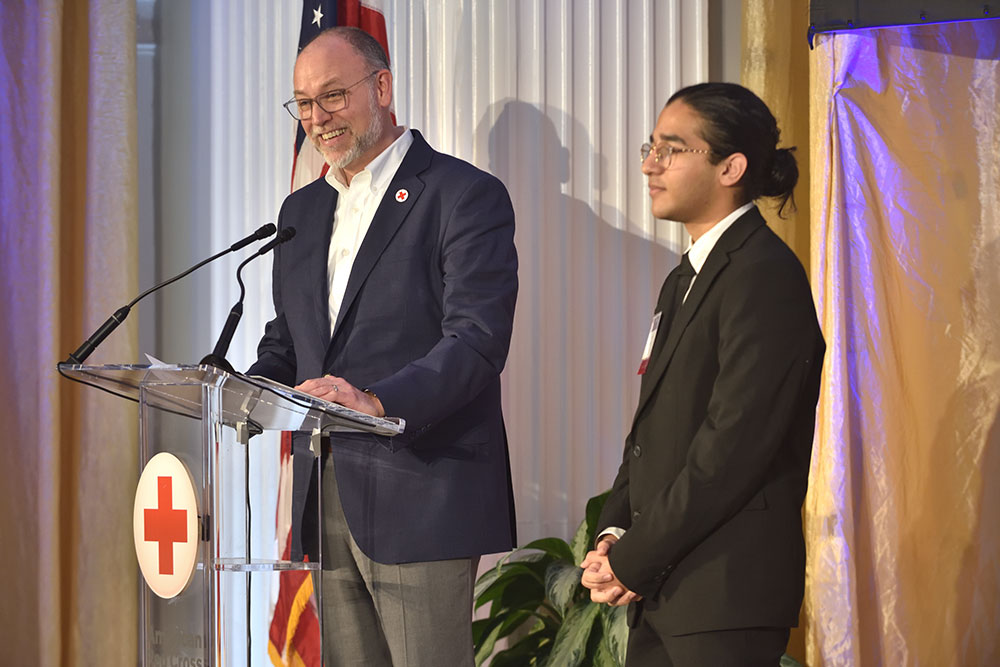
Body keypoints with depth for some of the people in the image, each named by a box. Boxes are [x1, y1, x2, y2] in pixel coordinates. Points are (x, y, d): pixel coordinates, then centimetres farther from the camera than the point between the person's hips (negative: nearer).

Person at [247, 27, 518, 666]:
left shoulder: (466, 195, -6)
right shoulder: (302, 211, 19)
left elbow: (477, 341, -16)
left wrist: (377, 401, -31)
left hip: (421, 500, -7)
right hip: (325, 501, 7)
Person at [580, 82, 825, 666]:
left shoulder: (765, 276, -13)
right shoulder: (684, 282, 19)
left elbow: (735, 447, -19)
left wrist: (632, 560, -14)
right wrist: (614, 535, 1)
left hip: (728, 595, -9)